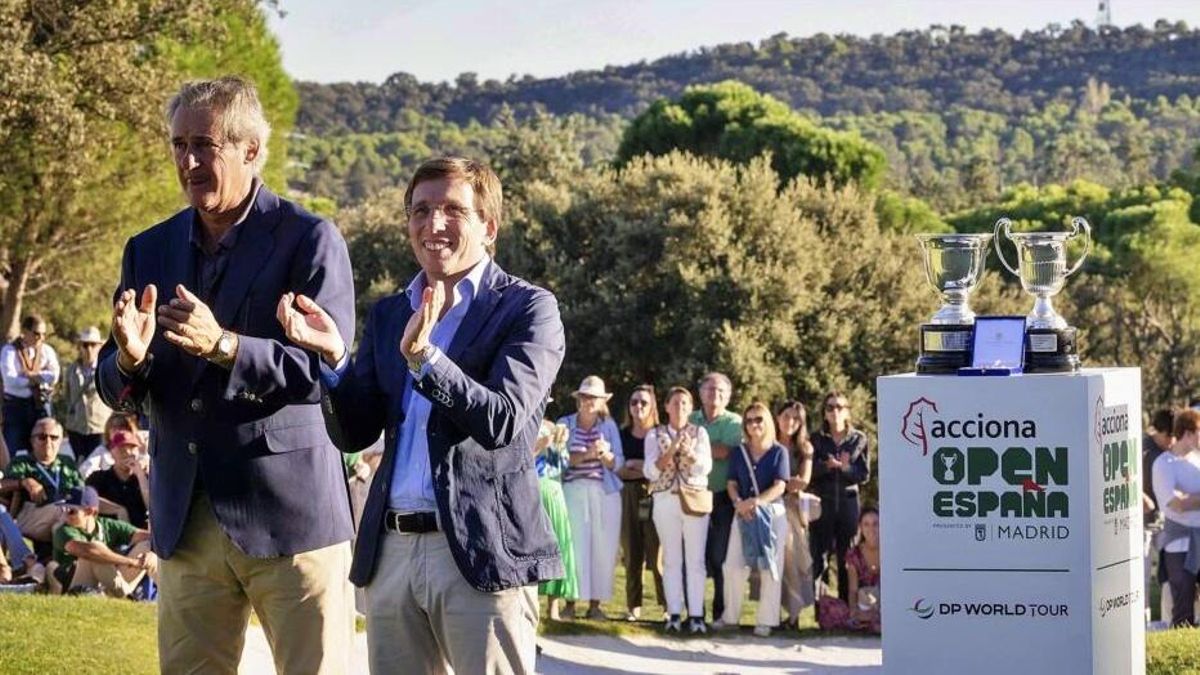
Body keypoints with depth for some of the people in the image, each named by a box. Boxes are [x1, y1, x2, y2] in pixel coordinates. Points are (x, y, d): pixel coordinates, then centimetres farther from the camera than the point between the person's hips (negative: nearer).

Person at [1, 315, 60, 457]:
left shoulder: (47, 351, 7)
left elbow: (54, 376, -7)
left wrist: (31, 375, -13)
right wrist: (39, 378, -9)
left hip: (40, 404, 3)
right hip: (16, 405, -3)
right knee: (13, 452, -2)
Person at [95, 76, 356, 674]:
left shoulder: (309, 240, -4)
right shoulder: (149, 250, 13)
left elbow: (326, 371, -12)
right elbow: (116, 393, 12)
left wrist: (223, 346, -27)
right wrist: (130, 359, -13)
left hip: (288, 515, -5)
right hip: (186, 521, 5)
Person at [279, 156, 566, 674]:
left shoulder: (527, 309, -2)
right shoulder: (386, 316, 15)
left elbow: (502, 422, -13)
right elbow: (354, 434, 10)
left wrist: (423, 356, -24)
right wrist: (332, 356, -7)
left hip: (480, 553, -5)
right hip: (392, 551, 6)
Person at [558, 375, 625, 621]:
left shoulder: (609, 425, 11)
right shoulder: (566, 424, 8)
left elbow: (618, 464, 6)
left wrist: (605, 454, -15)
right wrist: (586, 455, -17)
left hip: (604, 493, 1)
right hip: (573, 492, -1)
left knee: (602, 547, -3)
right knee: (573, 545, -8)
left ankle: (595, 603, 0)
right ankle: (570, 601, -5)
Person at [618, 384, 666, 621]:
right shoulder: (622, 435, 13)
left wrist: (636, 467, -8)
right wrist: (628, 469, -7)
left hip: (654, 497, -3)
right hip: (628, 497, 3)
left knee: (657, 552, -9)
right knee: (632, 553, 1)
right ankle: (634, 606, 5)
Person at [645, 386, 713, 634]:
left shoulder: (699, 433, 8)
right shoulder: (655, 435, 8)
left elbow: (705, 467, -3)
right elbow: (651, 471, -1)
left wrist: (689, 451, -21)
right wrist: (671, 450, -15)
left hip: (695, 500, 0)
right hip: (666, 500, 0)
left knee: (695, 559, -4)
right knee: (672, 559, 0)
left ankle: (696, 615, -5)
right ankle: (674, 614, 1)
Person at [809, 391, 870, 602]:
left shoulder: (858, 439, 6)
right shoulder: (817, 439, 6)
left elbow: (864, 474, 1)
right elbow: (808, 472, -4)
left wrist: (844, 467, -16)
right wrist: (827, 465, -21)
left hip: (848, 502, 0)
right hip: (822, 503, 0)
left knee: (846, 559, 3)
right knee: (819, 556, -4)